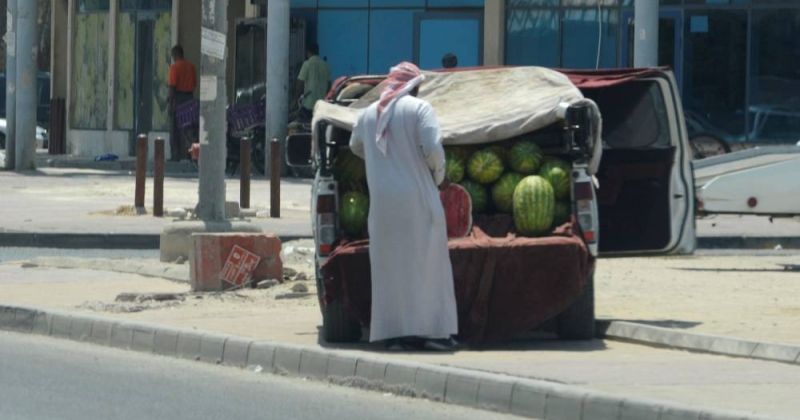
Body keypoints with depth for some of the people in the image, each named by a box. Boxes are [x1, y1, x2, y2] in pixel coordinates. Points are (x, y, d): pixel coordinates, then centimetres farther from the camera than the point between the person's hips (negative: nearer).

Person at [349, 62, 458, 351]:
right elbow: (432, 149, -15)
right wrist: (438, 176, 3)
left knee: (390, 265, 6)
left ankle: (394, 332, 3)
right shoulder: (419, 109, -5)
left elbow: (356, 146, 30)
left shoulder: (369, 114, 12)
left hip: (382, 202, 4)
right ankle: (433, 329, -1)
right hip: (416, 198, -4)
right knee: (425, 262, 1)